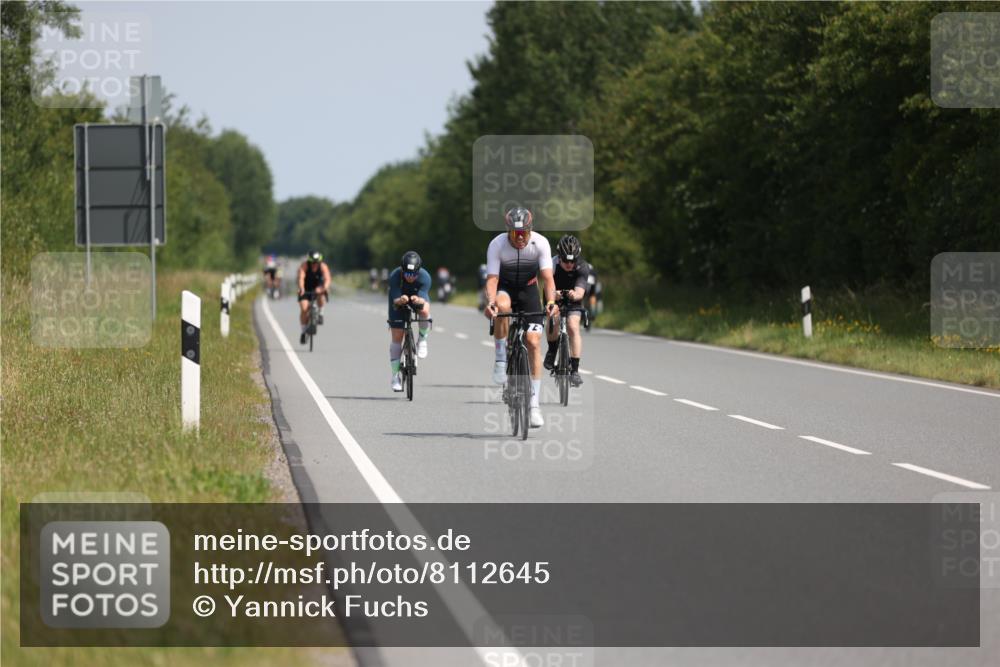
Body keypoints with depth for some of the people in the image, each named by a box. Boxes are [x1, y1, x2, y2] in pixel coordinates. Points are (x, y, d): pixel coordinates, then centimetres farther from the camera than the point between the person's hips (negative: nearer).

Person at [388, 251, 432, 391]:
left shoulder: (425, 277, -33)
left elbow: (423, 299, -39)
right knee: (396, 338, -5)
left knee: (424, 311, -36)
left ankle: (422, 340, -9)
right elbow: (395, 299, -37)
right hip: (399, 300, 0)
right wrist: (400, 300, -60)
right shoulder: (395, 276, -34)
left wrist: (418, 300, -63)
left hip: (419, 297, 0)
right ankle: (396, 375, 6)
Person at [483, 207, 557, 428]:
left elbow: (547, 277, -26)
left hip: (528, 290, 1)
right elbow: (492, 279, -28)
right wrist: (490, 302, -48)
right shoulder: (497, 245, -24)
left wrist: (550, 301, -45)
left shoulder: (540, 243, -22)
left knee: (533, 343, -10)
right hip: (505, 288, -1)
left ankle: (534, 404, -5)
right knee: (502, 305, -39)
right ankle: (500, 358, -21)